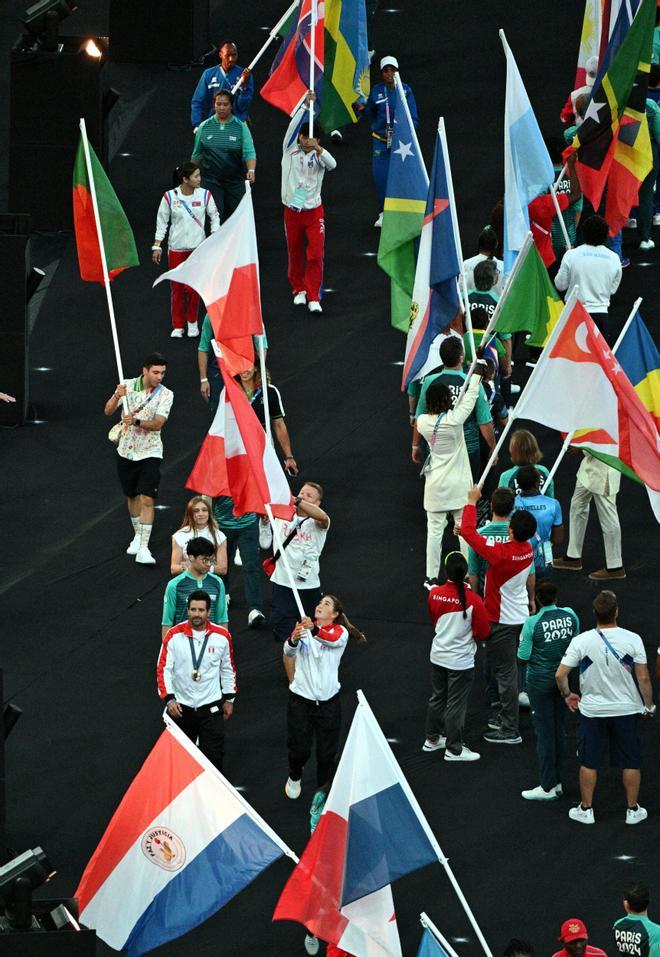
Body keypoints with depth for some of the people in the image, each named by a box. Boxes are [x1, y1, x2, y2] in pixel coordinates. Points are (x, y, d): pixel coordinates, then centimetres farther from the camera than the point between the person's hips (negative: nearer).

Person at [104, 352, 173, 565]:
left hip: (150, 453, -3)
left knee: (147, 499, -13)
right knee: (132, 496, 15)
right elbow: (108, 411, -5)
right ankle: (137, 536, 36)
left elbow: (158, 423, -18)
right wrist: (117, 397, -25)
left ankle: (143, 549, -16)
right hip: (127, 450, 3)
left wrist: (137, 421, -35)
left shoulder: (165, 395, -8)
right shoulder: (127, 386, -3)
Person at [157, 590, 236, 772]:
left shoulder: (222, 636, -4)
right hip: (181, 707, 0)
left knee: (214, 756, -5)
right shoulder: (174, 635, -9)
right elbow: (163, 668, -6)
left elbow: (228, 668, 9)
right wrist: (169, 698, -15)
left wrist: (229, 699, 12)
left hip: (211, 707, 0)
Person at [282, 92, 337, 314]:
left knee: (315, 255, -8)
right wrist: (305, 104, -23)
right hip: (292, 210, 1)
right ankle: (299, 290, 31)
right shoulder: (290, 151, -1)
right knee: (295, 254, 13)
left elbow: (332, 164, -23)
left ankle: (314, 297, -5)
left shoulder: (318, 156, -2)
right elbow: (293, 125, -14)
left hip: (314, 211, -1)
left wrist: (318, 149, -39)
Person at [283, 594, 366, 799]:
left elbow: (332, 639, -28)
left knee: (327, 753, 4)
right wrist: (294, 640, -42)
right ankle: (295, 778, 37)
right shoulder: (302, 628, 1)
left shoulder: (341, 632, -3)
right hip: (301, 698, 0)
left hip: (328, 701, 0)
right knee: (299, 749, 5)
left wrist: (313, 630, -50)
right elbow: (289, 652, -17)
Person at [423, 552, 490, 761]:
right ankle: (453, 749, 13)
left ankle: (432, 739, 34)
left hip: (438, 656, 5)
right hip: (460, 661, -5)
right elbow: (483, 633, -14)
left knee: (438, 697, 21)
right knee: (456, 704, 5)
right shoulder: (472, 600, -23)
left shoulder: (434, 594, -10)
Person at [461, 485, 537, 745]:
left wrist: (471, 501, -19)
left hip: (502, 621, -8)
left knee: (505, 673, 0)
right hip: (520, 614, 8)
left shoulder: (500, 553, -30)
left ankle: (510, 731, 5)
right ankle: (507, 718, 34)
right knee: (509, 669, 21)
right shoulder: (527, 549, -6)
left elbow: (467, 532, -27)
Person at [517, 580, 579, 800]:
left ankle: (547, 787, 6)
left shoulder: (532, 623, -20)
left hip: (540, 681, -5)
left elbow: (523, 658, -13)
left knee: (544, 733, 1)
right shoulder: (570, 615, -7)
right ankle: (557, 782, 24)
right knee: (558, 730, 16)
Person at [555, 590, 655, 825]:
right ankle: (633, 810, 22)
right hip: (627, 709, 0)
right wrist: (649, 705, 5)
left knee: (589, 762, 14)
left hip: (592, 709, 0)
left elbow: (560, 675, -12)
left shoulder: (581, 641, -14)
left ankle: (586, 809, 22)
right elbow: (643, 678, -11)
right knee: (630, 762, 13)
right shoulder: (632, 640, -15)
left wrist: (567, 695, 8)